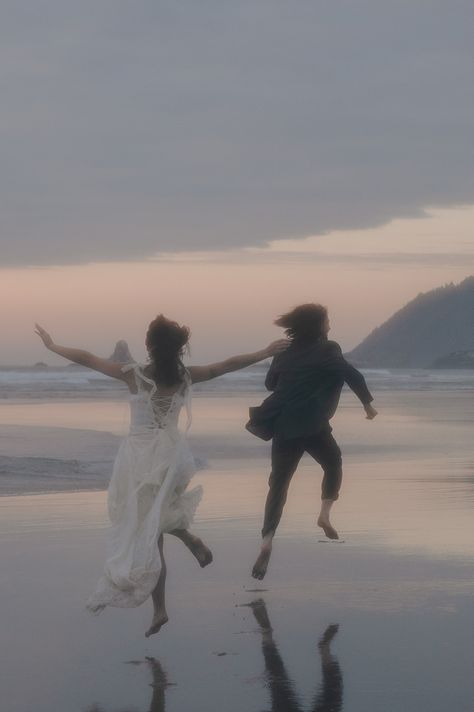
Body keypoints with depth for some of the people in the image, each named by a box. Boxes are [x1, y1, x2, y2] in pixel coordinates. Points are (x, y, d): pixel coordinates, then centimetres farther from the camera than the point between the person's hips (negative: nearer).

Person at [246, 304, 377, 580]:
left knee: (279, 484, 7)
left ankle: (267, 541, -8)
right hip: (313, 425, -4)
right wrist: (368, 403, 0)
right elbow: (353, 376, -12)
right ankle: (325, 514, 5)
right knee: (333, 465, 24)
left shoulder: (286, 353, 11)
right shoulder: (328, 351, -3)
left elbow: (271, 383, 21)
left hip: (283, 425, 4)